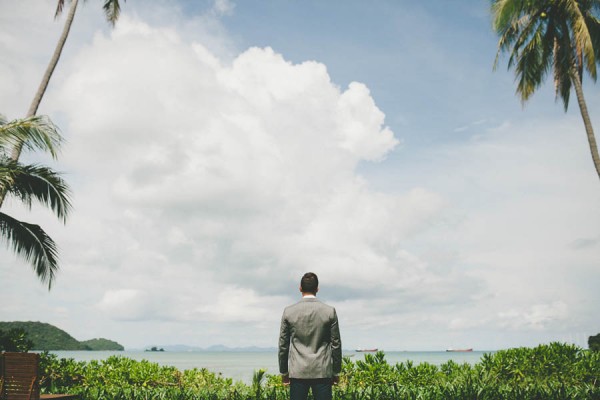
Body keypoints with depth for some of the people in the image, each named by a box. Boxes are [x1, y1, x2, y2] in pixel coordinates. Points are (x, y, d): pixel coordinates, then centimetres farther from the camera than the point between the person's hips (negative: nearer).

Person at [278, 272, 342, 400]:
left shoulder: (289, 311, -1)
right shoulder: (330, 311, -3)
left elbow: (283, 345, 3)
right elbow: (336, 344, 2)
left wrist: (284, 371, 13)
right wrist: (336, 372, 12)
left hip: (297, 372, 0)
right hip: (323, 371, 0)